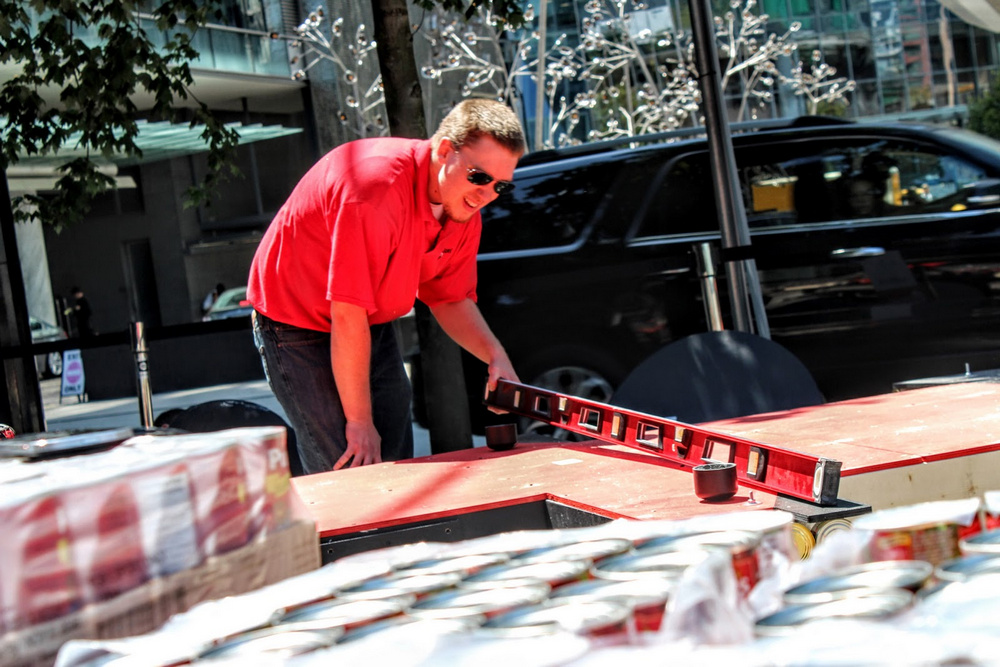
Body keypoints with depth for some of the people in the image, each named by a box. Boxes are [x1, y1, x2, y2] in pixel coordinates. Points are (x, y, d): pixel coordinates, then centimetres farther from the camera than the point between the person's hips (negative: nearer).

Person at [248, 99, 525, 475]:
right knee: (349, 473, -13)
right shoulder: (376, 188, -34)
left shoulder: (464, 210, -8)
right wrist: (360, 421, -25)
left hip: (375, 327, 8)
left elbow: (450, 299, 6)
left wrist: (495, 355, -13)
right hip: (298, 327, -8)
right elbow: (348, 317, -31)